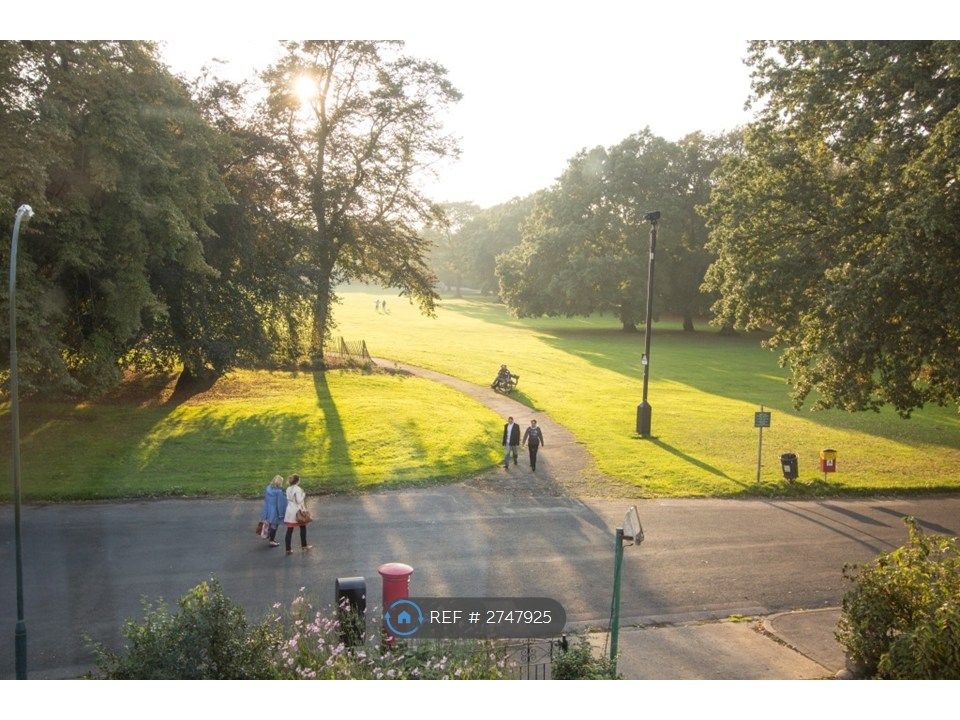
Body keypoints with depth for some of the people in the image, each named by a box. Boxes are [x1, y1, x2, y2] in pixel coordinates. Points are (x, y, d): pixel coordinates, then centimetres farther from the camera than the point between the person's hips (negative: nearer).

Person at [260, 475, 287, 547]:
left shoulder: (268, 488, -4)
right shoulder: (279, 491, -26)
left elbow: (265, 500, 5)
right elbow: (280, 503, -21)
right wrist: (281, 514, -11)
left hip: (268, 510, 7)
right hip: (275, 511, -7)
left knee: (270, 524, 24)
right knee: (274, 525, 9)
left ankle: (269, 537, 41)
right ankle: (272, 541, 20)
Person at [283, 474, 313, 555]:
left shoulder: (288, 489, 6)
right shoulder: (297, 489, -16)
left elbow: (288, 499, 11)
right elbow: (299, 501, -18)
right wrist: (303, 494, -4)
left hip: (289, 511, 6)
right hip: (297, 511, -6)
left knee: (289, 530, 5)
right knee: (303, 528, 15)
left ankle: (288, 549, 5)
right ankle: (304, 546, 23)